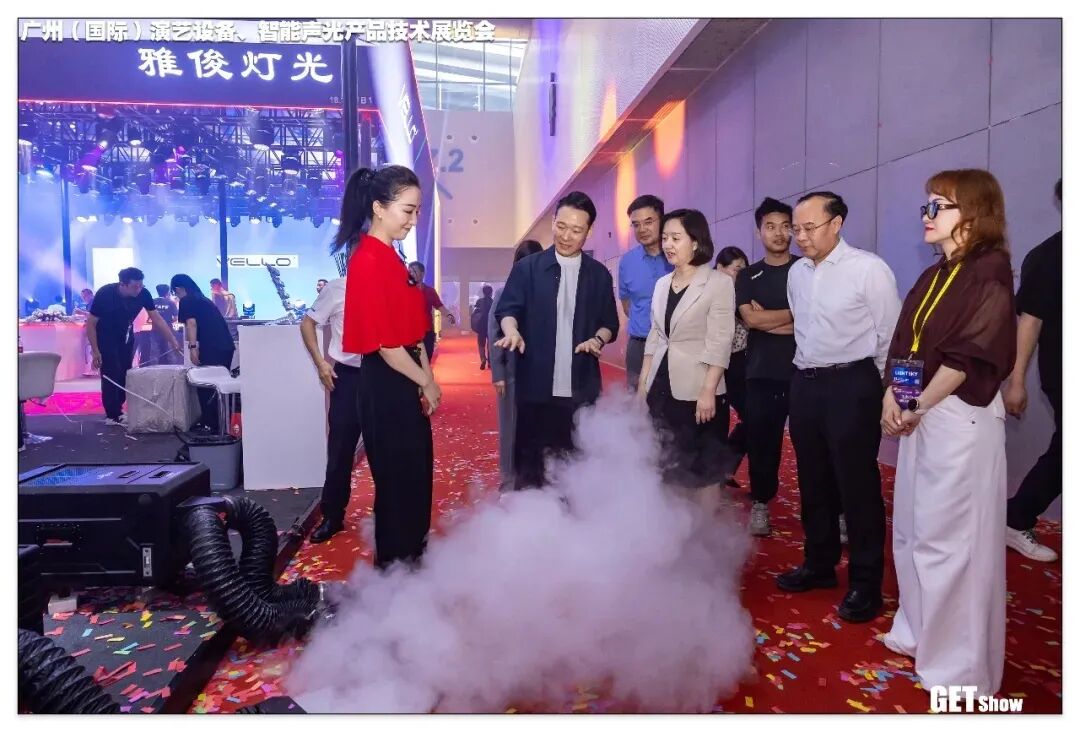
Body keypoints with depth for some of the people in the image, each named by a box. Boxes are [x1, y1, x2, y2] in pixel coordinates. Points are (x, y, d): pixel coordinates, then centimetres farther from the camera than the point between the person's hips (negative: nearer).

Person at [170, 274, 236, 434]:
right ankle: (221, 423, 19)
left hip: (212, 348, -8)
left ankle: (210, 425, 2)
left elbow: (191, 323, -11)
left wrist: (192, 347, -17)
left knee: (206, 386, 1)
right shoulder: (203, 298, 29)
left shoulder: (186, 301, 4)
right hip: (226, 346, 8)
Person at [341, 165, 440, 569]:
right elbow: (384, 343, -21)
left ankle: (411, 552, 36)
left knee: (416, 471, 19)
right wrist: (426, 383, -10)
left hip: (405, 381, 10)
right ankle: (394, 562, 23)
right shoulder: (368, 262, -19)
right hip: (386, 384, -10)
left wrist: (427, 378, 6)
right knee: (397, 476, 5)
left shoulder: (390, 257, 10)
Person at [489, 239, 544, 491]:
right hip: (512, 371, 0)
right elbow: (494, 335, 1)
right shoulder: (504, 294, 0)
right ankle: (509, 479, 22)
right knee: (510, 427, 10)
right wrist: (497, 373, -4)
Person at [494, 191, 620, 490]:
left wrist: (598, 339, -10)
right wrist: (512, 330, -26)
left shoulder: (599, 275, 9)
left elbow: (610, 322, 12)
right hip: (535, 386, -1)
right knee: (529, 462, 6)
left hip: (582, 388, 2)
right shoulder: (527, 268, 4)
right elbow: (507, 309, -4)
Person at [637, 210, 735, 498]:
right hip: (662, 387, 6)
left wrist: (708, 391, -18)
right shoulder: (662, 284, 11)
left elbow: (720, 342, -13)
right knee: (666, 467, 12)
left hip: (696, 391, -6)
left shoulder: (719, 283, -7)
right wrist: (643, 381, 11)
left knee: (704, 470, 4)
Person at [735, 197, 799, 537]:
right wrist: (795, 316, -4)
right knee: (762, 442, 7)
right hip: (762, 372, 2)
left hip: (804, 370, -1)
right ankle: (760, 505, 20)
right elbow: (750, 319, -4)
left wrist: (768, 317, -5)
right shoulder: (747, 276, 10)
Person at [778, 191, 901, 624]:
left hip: (851, 384, -6)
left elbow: (891, 336, -7)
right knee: (814, 483, 15)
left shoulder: (869, 269, -10)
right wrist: (807, 372, 13)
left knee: (857, 486, 2)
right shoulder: (796, 273, 8)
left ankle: (865, 583, 16)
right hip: (804, 384, 6)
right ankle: (819, 565, 32)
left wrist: (882, 391, -2)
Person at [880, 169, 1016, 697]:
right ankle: (920, 631, 31)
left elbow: (968, 355, -17)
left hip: (959, 418, -8)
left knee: (950, 537, -1)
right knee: (911, 531, 15)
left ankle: (958, 661, 15)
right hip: (916, 416, 8)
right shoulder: (932, 277, 14)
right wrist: (891, 398, -3)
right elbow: (903, 345, 10)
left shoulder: (990, 272, -10)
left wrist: (918, 407, -13)